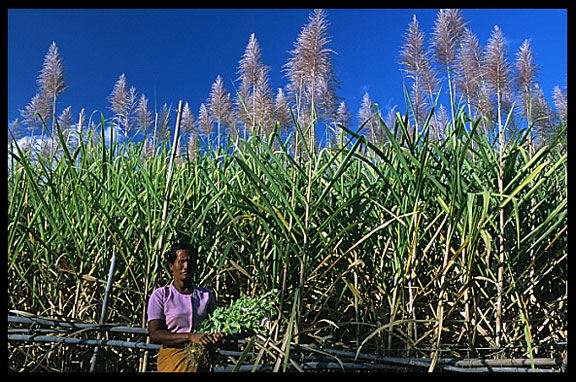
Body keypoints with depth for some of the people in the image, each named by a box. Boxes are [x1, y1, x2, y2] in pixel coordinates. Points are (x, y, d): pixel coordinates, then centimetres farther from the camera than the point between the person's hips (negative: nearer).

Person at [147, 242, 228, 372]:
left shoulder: (206, 295, 16)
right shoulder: (160, 295, 6)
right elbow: (154, 334, -3)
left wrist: (218, 337, -8)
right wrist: (190, 337, -16)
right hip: (173, 357, -2)